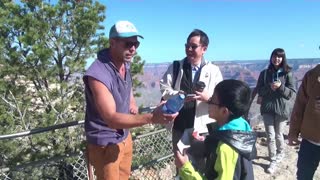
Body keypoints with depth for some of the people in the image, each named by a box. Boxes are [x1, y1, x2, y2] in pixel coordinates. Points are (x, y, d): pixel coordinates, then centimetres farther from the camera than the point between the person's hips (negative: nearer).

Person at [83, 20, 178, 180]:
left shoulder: (125, 64, -3)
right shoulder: (98, 74, -29)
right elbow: (111, 119, -34)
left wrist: (133, 104, -2)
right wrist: (151, 118, -45)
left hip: (124, 136, 7)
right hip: (105, 143, -7)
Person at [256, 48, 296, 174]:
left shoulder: (288, 74, -3)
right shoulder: (264, 73, 2)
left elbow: (291, 93, -4)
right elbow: (259, 91, 2)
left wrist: (280, 87, -22)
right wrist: (269, 87, -16)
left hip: (281, 109, -1)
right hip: (267, 108, 1)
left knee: (278, 135, 13)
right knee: (270, 135, 2)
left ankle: (280, 153, 41)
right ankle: (273, 161, 15)